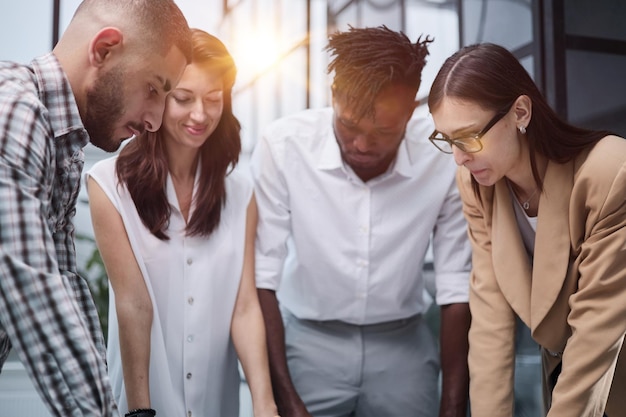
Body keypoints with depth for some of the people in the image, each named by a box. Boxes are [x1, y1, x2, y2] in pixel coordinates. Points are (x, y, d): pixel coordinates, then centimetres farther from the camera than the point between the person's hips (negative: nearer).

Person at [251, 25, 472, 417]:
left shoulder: (446, 157, -17)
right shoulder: (283, 145, -20)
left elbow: (458, 288, -10)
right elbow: (262, 276, -15)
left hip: (403, 344, 1)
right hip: (307, 339, -1)